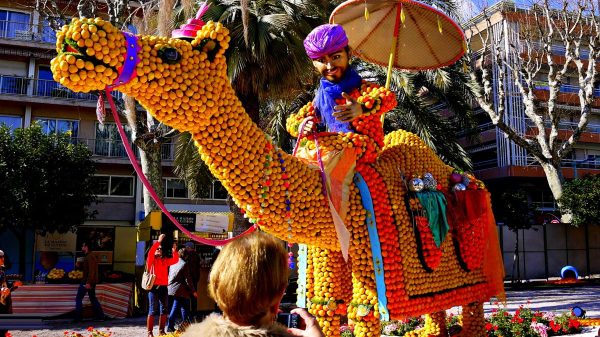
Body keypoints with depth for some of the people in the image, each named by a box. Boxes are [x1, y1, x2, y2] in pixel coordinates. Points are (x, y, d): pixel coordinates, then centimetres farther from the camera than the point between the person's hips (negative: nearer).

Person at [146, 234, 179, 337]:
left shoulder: (165, 260, 15)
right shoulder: (151, 260, 3)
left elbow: (175, 260, 6)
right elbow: (150, 252, -16)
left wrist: (174, 251, -10)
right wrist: (158, 241, -22)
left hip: (163, 287, 5)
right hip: (154, 287, -5)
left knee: (164, 310, 7)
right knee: (152, 310, -4)